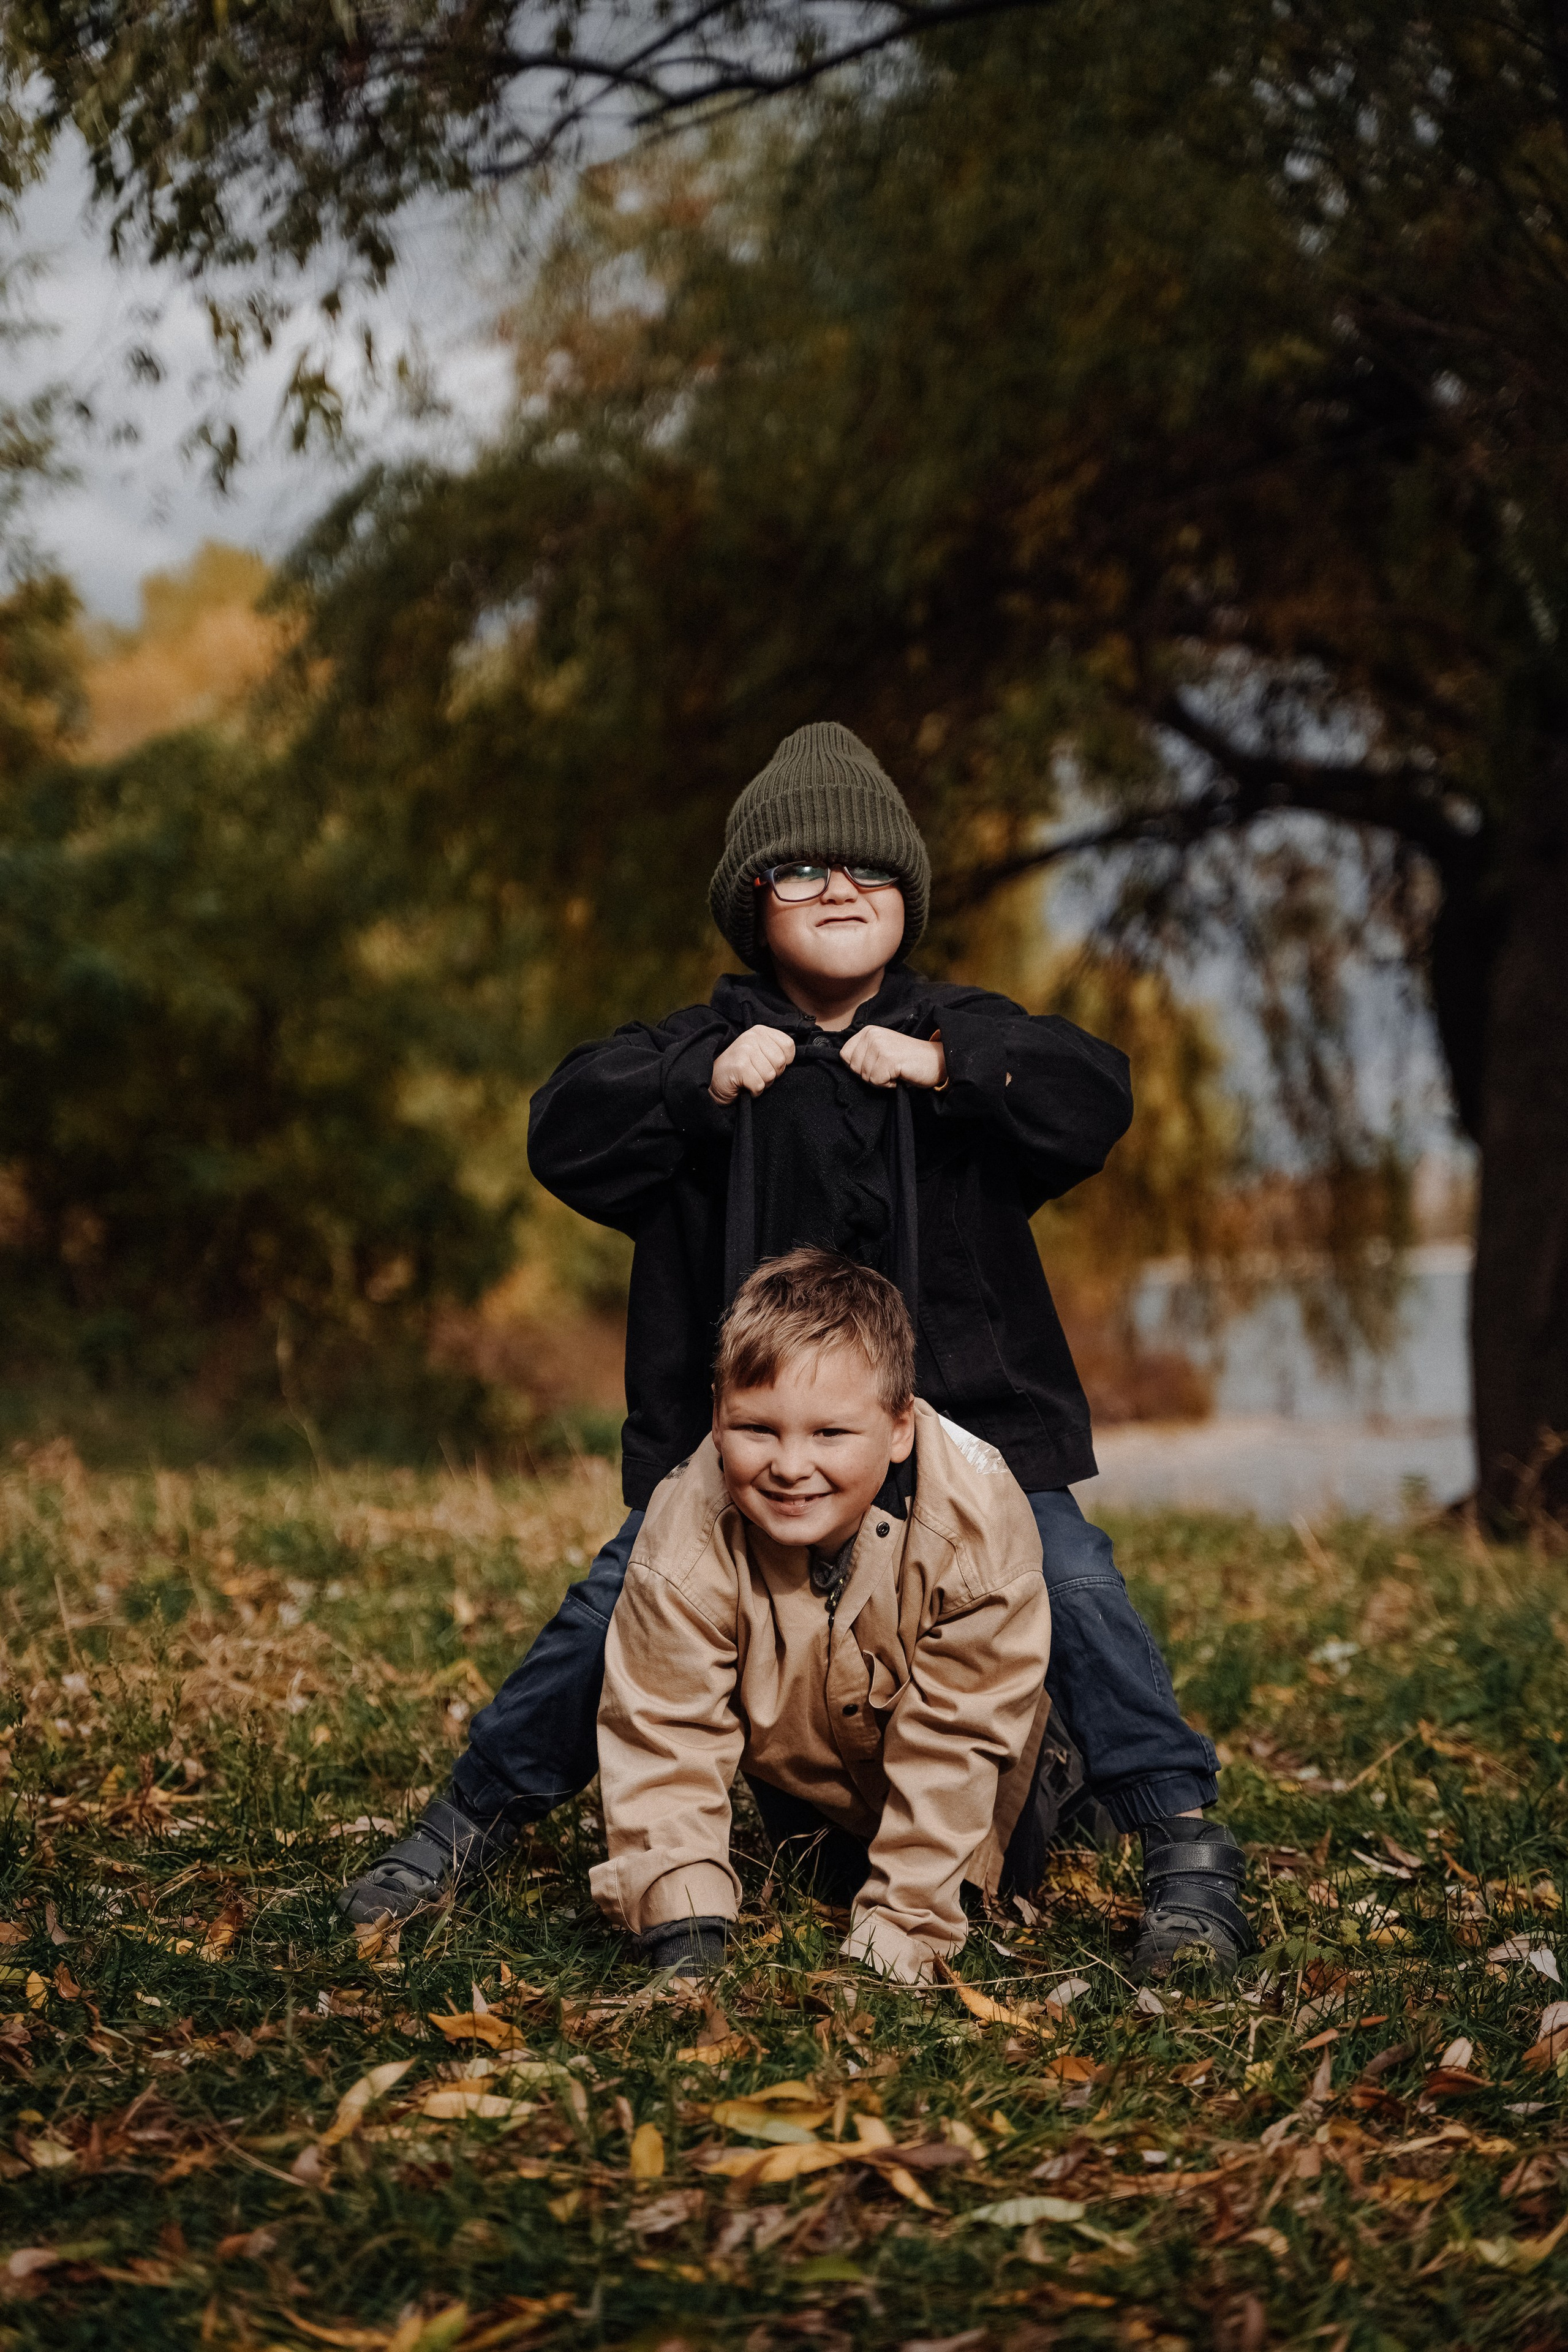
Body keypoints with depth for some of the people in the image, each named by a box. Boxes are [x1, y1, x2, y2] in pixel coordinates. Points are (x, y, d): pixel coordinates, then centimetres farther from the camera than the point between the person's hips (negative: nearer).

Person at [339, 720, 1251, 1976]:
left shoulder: (964, 1034, 6)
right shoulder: (707, 1042, 5)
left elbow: (1098, 1097, -9)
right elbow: (565, 1135, -6)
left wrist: (948, 1066, -20)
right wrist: (699, 1086, -19)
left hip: (967, 1404, 0)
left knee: (1070, 1586, -13)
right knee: (622, 1602, -2)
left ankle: (1187, 1843, 0)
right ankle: (474, 1815, 19)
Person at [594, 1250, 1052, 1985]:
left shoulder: (978, 1522, -39)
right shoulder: (687, 1537, -38)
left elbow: (953, 1734, -30)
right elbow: (662, 1732, -32)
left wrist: (901, 1926, -30)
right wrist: (683, 1919, -40)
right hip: (792, 1754, 1)